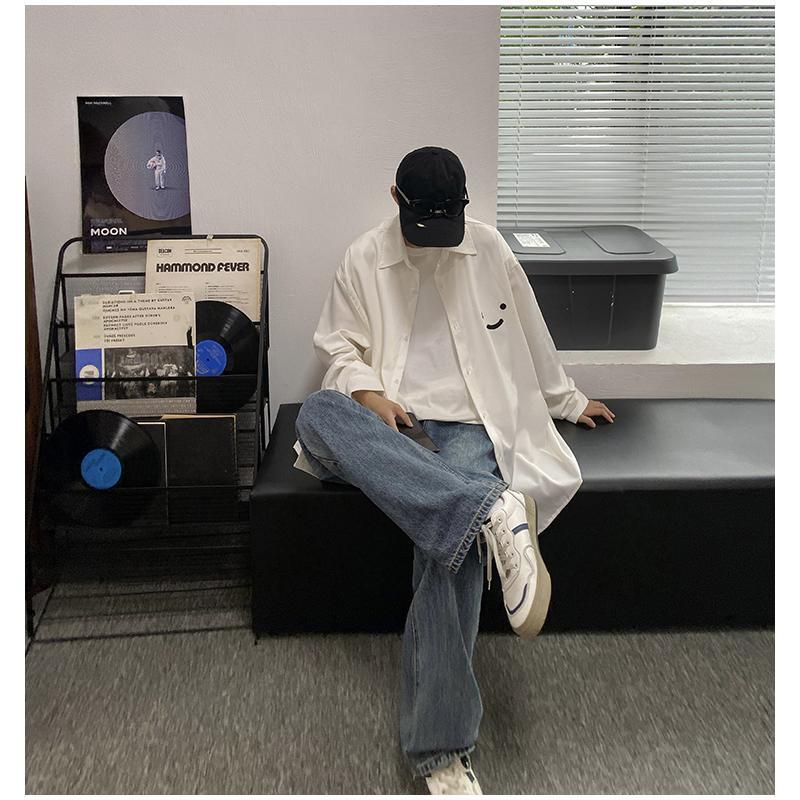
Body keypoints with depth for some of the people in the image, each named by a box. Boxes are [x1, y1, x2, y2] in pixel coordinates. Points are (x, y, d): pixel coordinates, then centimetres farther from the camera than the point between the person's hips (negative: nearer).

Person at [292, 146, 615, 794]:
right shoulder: (364, 259, 6)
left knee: (453, 535, -33)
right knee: (316, 413, -35)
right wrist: (368, 391, -11)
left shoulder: (490, 249, 8)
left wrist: (568, 400, 31)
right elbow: (338, 343, 11)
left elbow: (531, 336, 20)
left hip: (468, 424, -1)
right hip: (388, 420, 1)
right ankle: (492, 509, -47)